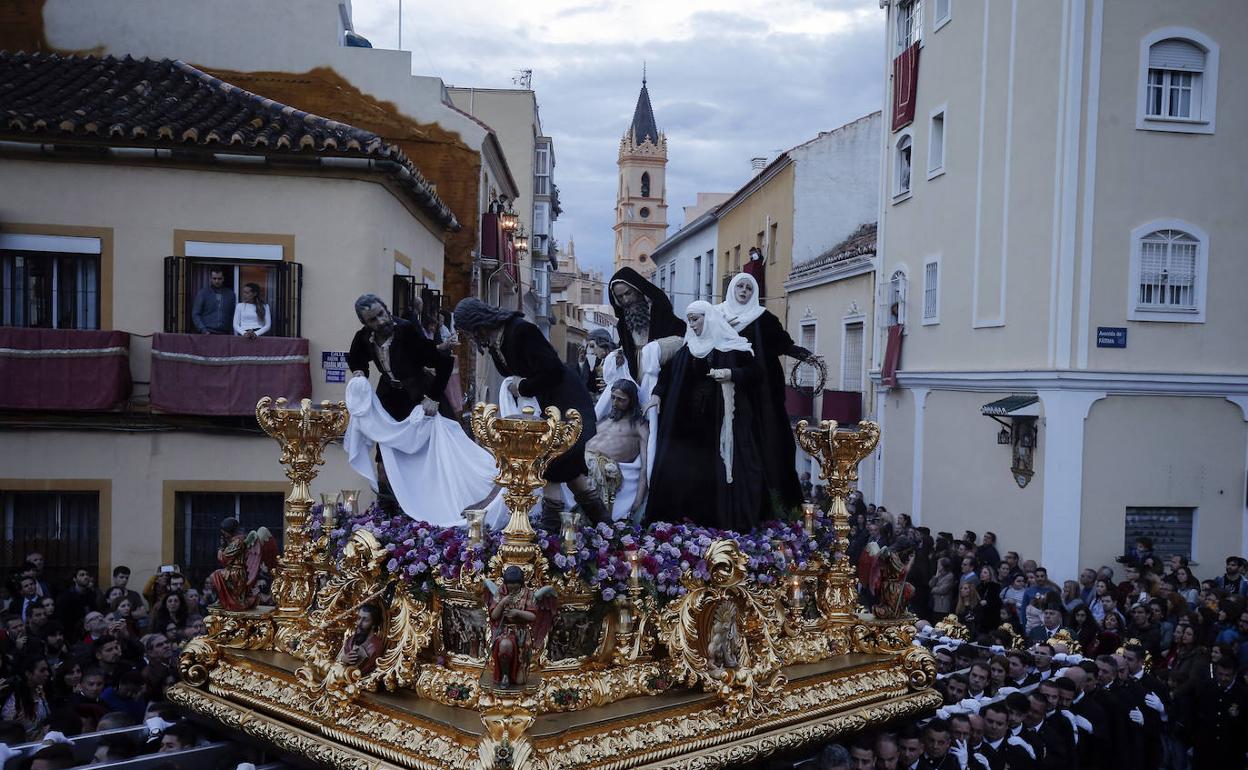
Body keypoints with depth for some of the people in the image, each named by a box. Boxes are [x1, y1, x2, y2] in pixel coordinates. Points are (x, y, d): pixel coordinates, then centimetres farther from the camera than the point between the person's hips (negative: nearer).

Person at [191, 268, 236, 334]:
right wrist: (203, 330, -11)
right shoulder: (202, 293, 6)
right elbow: (195, 314, 2)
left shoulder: (230, 294, 12)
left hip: (224, 334, 2)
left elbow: (233, 315, 16)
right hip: (207, 333, -2)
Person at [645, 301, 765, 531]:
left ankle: (733, 521, 3)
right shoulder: (688, 348, 12)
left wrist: (732, 374, -17)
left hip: (723, 418, -4)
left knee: (724, 467, -5)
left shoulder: (732, 346, 0)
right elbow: (669, 371, 15)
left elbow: (753, 372, -1)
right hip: (693, 419, 4)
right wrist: (657, 394, 3)